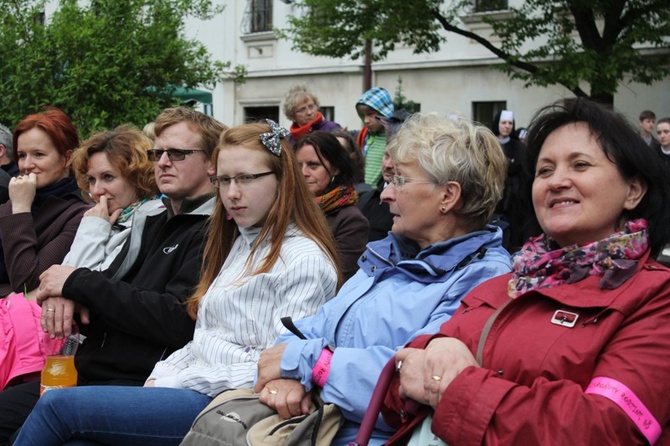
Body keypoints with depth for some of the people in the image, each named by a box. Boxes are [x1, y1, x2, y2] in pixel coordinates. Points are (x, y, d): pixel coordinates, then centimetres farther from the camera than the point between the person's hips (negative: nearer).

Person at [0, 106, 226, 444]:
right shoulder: (150, 223, 20)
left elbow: (178, 320, -19)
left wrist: (80, 282, -12)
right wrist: (66, 296, -4)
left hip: (138, 382, -8)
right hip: (89, 373, 8)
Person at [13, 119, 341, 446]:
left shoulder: (305, 259, -9)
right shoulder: (235, 243, 18)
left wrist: (175, 382, -12)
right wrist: (161, 376, 0)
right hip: (192, 388, 8)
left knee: (58, 405, -12)